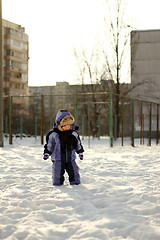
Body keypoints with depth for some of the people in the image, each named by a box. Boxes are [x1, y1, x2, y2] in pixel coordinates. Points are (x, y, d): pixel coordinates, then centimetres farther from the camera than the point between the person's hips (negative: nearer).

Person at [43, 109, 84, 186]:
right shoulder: (53, 134, -9)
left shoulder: (74, 133, 1)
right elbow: (49, 144, -1)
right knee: (58, 173, 3)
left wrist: (80, 152, 19)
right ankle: (58, 182, 20)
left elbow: (78, 143, 15)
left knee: (73, 172, 5)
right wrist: (47, 153, -8)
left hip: (71, 159, 3)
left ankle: (75, 182, 21)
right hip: (58, 160, -2)